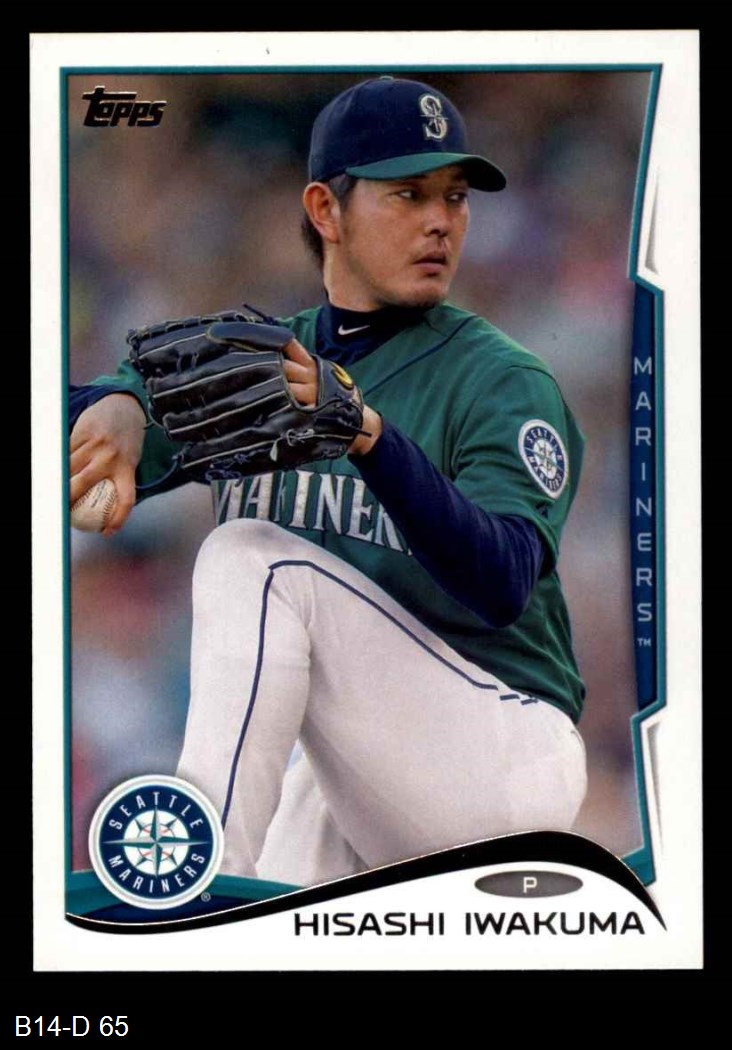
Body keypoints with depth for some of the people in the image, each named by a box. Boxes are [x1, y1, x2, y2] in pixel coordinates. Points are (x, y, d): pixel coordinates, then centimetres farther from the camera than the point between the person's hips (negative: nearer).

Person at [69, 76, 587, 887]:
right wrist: (118, 408, -34)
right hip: (348, 788, 6)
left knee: (255, 557, -22)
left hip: (510, 754, -5)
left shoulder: (505, 384, -6)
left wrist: (369, 433, -37)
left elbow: (501, 586, -23)